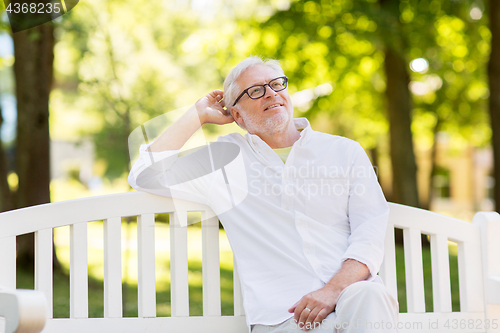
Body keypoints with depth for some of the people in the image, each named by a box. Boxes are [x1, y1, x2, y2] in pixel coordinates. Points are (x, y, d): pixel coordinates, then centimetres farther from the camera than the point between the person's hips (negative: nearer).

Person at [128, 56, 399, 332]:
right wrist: (198, 115, 13)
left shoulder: (345, 152, 16)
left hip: (352, 295, 2)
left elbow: (370, 233, 5)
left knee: (368, 298, -36)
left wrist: (333, 290, -14)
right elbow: (146, 176, 9)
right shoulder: (226, 158, 16)